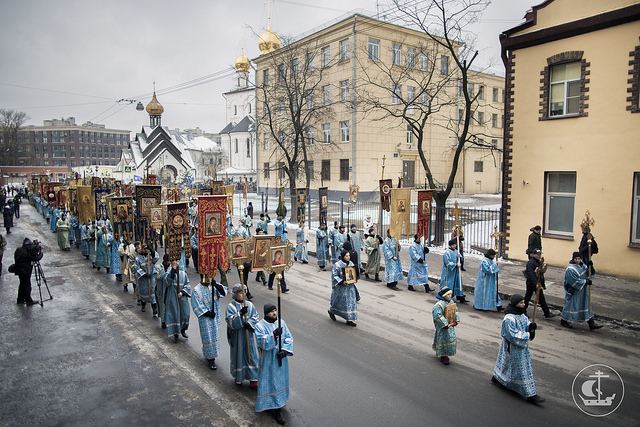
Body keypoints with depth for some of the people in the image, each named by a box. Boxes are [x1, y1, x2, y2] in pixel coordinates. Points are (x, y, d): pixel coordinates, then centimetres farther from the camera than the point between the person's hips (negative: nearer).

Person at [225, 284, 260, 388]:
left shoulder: (249, 304, 4)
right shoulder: (230, 306, -7)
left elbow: (256, 316, 4)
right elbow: (230, 321, -17)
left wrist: (249, 323, -14)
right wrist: (240, 314, -30)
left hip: (249, 334, 3)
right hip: (237, 336, -3)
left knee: (252, 355, 4)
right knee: (238, 355, 8)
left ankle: (253, 380, 11)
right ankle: (238, 378, 29)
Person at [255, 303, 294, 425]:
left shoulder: (281, 322, 1)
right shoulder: (260, 326, -12)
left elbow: (289, 338, 1)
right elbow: (262, 342, -23)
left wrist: (285, 350, -14)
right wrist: (273, 334, -36)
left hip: (281, 358, 5)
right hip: (268, 361, -5)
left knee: (281, 380, 17)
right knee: (271, 382, 0)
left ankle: (280, 402, 37)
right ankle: (276, 410, 10)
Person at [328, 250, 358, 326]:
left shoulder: (350, 263, 4)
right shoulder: (337, 265, -15)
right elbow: (334, 276, -15)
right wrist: (342, 282, -25)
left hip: (350, 286, 6)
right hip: (340, 287, -6)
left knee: (351, 302, 3)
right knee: (340, 301, 6)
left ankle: (349, 320, 10)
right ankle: (331, 311, 36)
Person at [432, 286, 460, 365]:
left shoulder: (451, 302, 2)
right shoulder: (439, 304, -24)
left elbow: (456, 311, 10)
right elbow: (438, 316, -28)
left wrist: (456, 320, -3)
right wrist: (445, 324, -29)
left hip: (450, 325, 8)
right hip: (442, 326, -8)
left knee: (450, 339, 18)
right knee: (443, 339, -1)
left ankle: (444, 354, 37)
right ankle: (442, 356, 13)